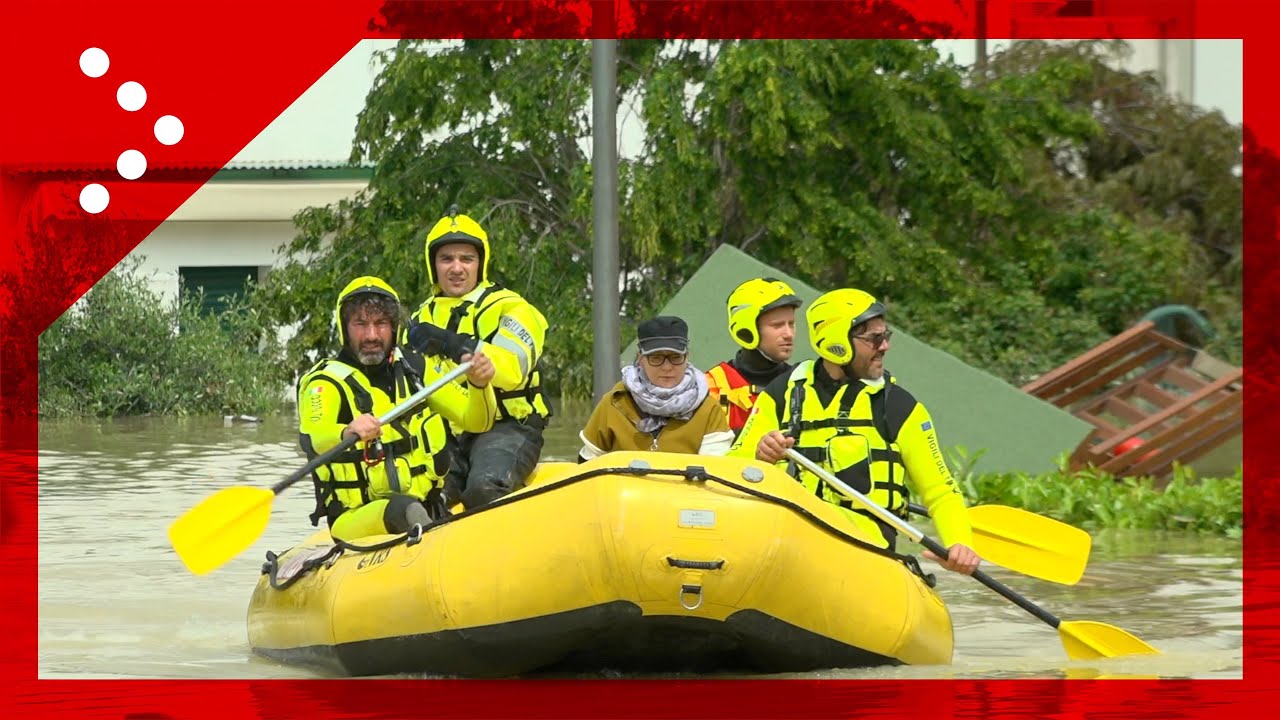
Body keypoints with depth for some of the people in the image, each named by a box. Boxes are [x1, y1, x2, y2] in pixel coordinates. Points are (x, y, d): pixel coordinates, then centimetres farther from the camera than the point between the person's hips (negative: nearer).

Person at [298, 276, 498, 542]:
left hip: (428, 511, 8)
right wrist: (347, 433, -48)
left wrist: (480, 385, -11)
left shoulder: (418, 370, 14)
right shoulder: (325, 384, -2)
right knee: (403, 509, -40)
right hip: (356, 518, -8)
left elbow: (476, 422, 12)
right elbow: (312, 439, -24)